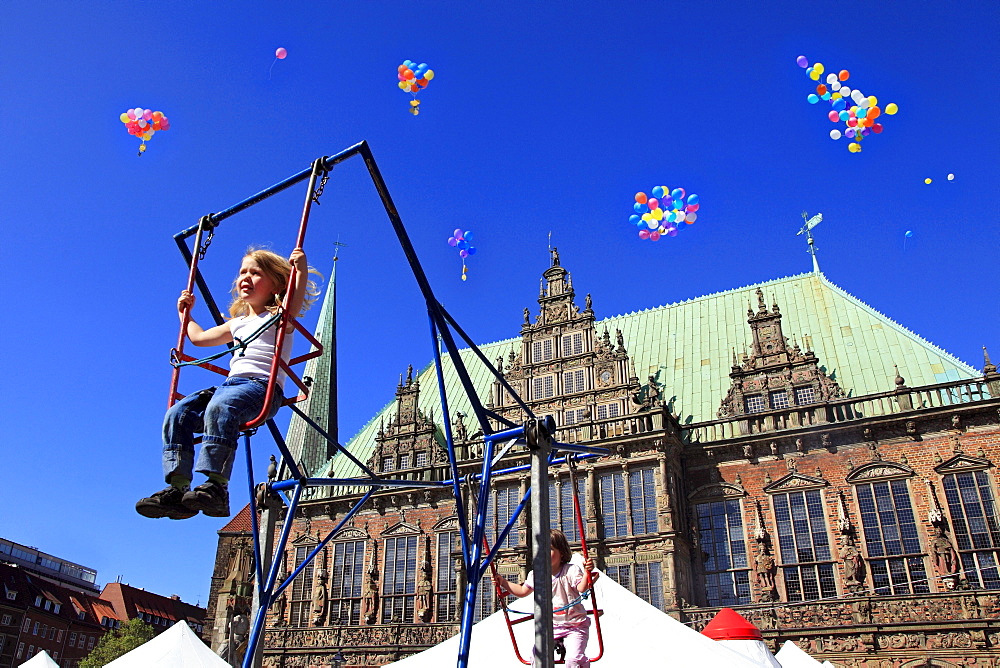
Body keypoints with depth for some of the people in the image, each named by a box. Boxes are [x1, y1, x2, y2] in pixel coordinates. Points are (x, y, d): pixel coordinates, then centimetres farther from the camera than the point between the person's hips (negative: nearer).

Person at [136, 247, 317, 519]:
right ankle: (178, 489, -21)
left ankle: (217, 487, -45)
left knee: (221, 406, -38)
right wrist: (184, 313, 50)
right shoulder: (237, 324, 32)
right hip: (230, 384, 8)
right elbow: (199, 337, 46)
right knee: (178, 413, -15)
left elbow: (294, 304, -15)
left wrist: (301, 271, -23)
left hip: (264, 387, -7)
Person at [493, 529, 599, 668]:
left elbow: (582, 588, -25)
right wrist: (503, 582, 9)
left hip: (574, 625, -4)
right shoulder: (536, 575, 2)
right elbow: (522, 591, 17)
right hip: (550, 625, 5)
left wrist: (587, 573, -42)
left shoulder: (571, 570, -12)